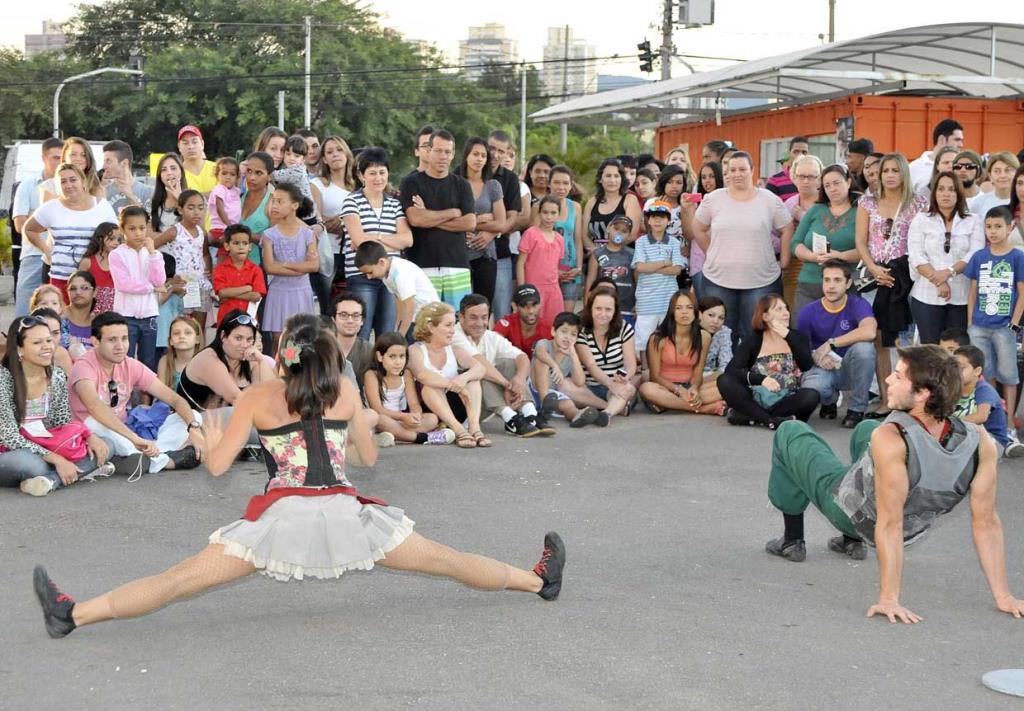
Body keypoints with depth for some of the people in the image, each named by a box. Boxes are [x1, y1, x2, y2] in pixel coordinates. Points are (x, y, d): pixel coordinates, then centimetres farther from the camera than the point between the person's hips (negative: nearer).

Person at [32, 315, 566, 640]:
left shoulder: (260, 398, 7)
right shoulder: (344, 390, 13)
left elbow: (217, 466, 3)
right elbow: (369, 457, 22)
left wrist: (212, 434, 24)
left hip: (282, 515, -2)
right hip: (343, 512, 2)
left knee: (184, 578, -4)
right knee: (443, 560, 15)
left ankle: (74, 615, -9)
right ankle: (539, 580, 27)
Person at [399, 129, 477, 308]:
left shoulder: (461, 185, 13)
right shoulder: (411, 183, 6)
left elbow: (470, 223, 0)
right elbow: (415, 219, -10)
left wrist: (430, 218, -4)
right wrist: (453, 213, -1)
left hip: (457, 267, 2)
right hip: (422, 267, -2)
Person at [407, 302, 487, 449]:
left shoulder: (454, 350, 8)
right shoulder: (415, 350, -6)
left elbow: (480, 368, -12)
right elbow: (423, 375, -29)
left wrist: (464, 378, -34)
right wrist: (454, 385, -38)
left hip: (452, 409, 5)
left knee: (472, 378, -14)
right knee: (430, 386, -31)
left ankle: (474, 427, -33)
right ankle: (458, 430, -45)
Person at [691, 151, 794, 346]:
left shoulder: (770, 200, 1)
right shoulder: (713, 199, 3)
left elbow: (787, 230, 7)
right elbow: (698, 229, 12)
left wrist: (783, 263, 3)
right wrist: (714, 255, 8)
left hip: (762, 281, -1)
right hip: (717, 280, 1)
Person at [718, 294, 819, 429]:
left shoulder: (798, 337, 8)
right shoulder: (752, 342, 5)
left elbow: (807, 366, -11)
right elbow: (731, 370, -12)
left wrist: (788, 336, -16)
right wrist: (761, 379, -28)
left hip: (788, 401, 0)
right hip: (757, 400, 0)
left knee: (812, 396, -32)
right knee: (724, 380, -24)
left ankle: (749, 416, -24)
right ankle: (772, 420, -29)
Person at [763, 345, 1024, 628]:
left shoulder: (890, 439, -40)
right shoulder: (981, 445, -26)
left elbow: (890, 525, -36)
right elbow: (986, 523, -22)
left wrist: (888, 599, -30)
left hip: (844, 505, -5)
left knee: (790, 432, 17)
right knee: (865, 429, 31)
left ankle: (792, 541, 24)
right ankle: (853, 541, 34)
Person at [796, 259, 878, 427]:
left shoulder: (858, 305, -13)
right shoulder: (808, 312, -7)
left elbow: (869, 332, -35)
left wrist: (830, 344, -29)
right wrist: (816, 357, -22)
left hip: (850, 369, 0)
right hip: (823, 368, 0)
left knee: (863, 346, -34)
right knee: (811, 387, -36)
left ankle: (857, 409, -12)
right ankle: (830, 399, 8)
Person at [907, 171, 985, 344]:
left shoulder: (974, 221, 9)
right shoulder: (921, 220, 8)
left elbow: (975, 254, -4)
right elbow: (916, 256, -3)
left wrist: (949, 271, -19)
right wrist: (938, 282, -15)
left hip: (962, 297, 0)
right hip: (927, 297, 0)